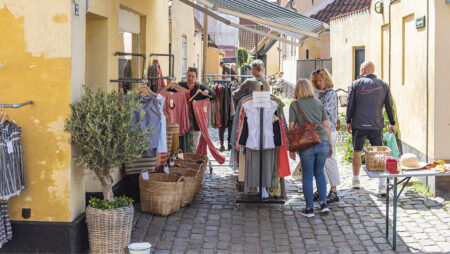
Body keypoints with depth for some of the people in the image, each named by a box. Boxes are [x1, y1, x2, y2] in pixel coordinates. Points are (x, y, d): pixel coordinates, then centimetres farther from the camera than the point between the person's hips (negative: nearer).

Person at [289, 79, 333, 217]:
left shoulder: (294, 105, 1)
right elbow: (326, 125, 10)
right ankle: (323, 203, 13)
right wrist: (330, 144, 17)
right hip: (323, 142, 3)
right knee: (319, 172, 19)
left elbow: (291, 128, -1)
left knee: (307, 176, 6)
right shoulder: (319, 103, 10)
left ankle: (309, 208, 11)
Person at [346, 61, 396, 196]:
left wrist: (348, 121, 7)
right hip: (376, 126, 1)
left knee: (357, 152, 15)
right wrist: (392, 123, 14)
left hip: (359, 125, -1)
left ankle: (356, 180, 24)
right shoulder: (383, 85, 4)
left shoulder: (356, 84, -2)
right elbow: (389, 106, 6)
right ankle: (382, 184, -9)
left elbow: (350, 105, -2)